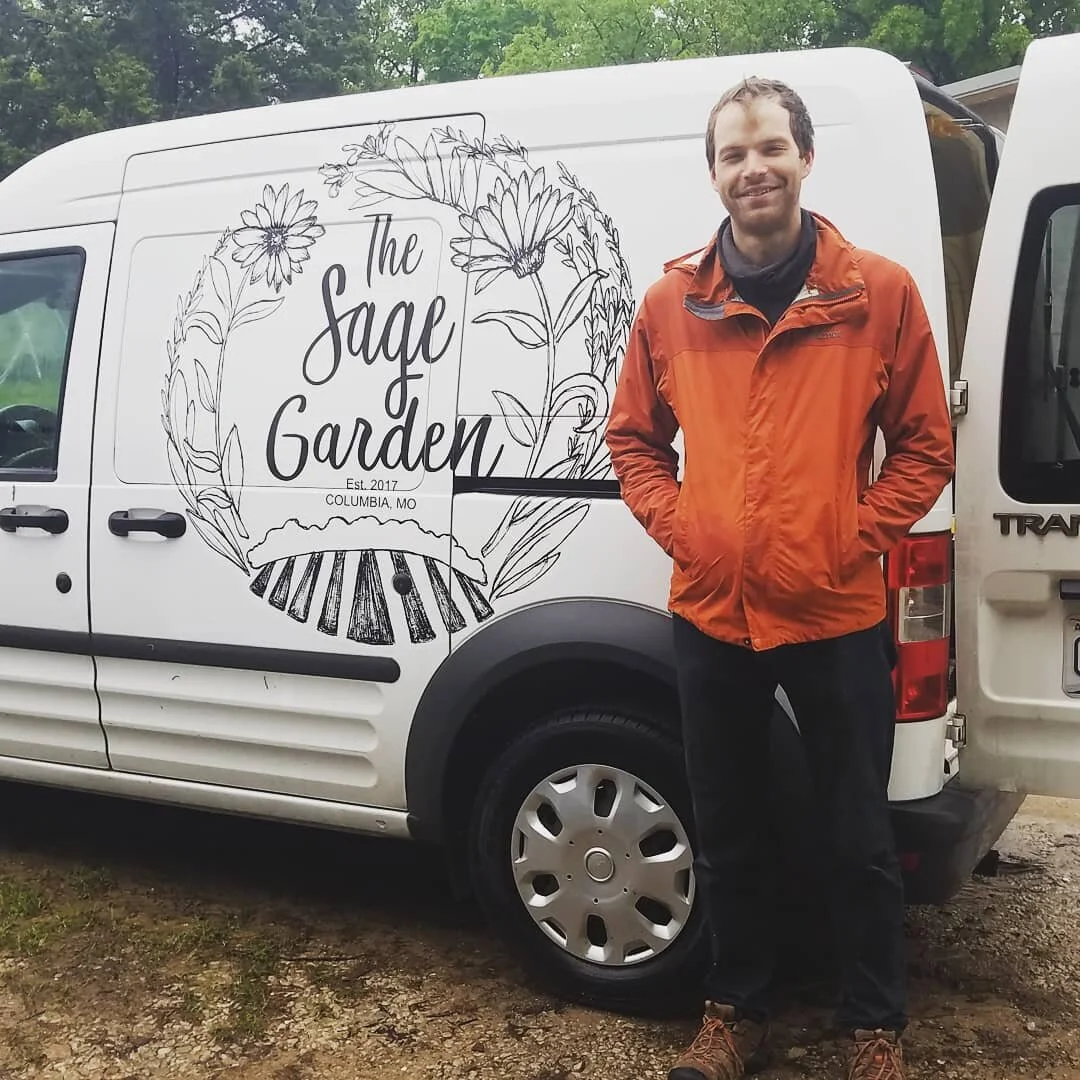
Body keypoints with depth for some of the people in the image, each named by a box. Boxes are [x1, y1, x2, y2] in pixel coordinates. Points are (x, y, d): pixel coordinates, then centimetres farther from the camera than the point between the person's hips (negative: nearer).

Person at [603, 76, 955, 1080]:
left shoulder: (879, 293, -3)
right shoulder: (671, 301, 3)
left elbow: (924, 444, 1)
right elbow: (632, 437, 12)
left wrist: (855, 536, -9)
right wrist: (677, 525, -3)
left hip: (838, 616, -2)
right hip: (710, 613, 2)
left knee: (858, 841, 10)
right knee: (725, 835, 16)